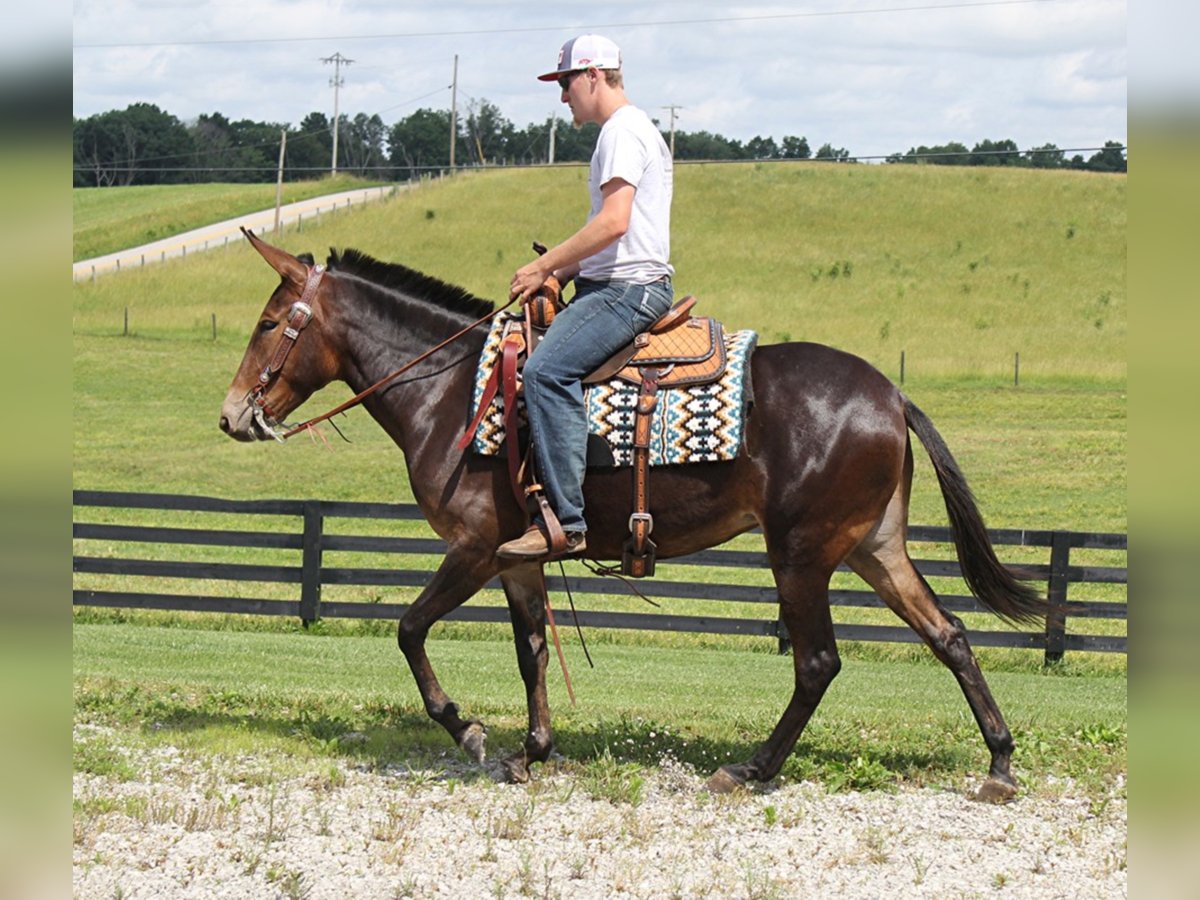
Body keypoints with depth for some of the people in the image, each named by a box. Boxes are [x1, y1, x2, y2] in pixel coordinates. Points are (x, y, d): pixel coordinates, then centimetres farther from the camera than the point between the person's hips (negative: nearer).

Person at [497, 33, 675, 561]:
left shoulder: (623, 130, -10)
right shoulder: (628, 131, 24)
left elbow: (613, 222, -22)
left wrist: (543, 267, -16)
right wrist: (559, 275, 16)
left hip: (629, 288, -12)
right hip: (614, 285, 12)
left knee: (546, 370, -27)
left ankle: (566, 522, -31)